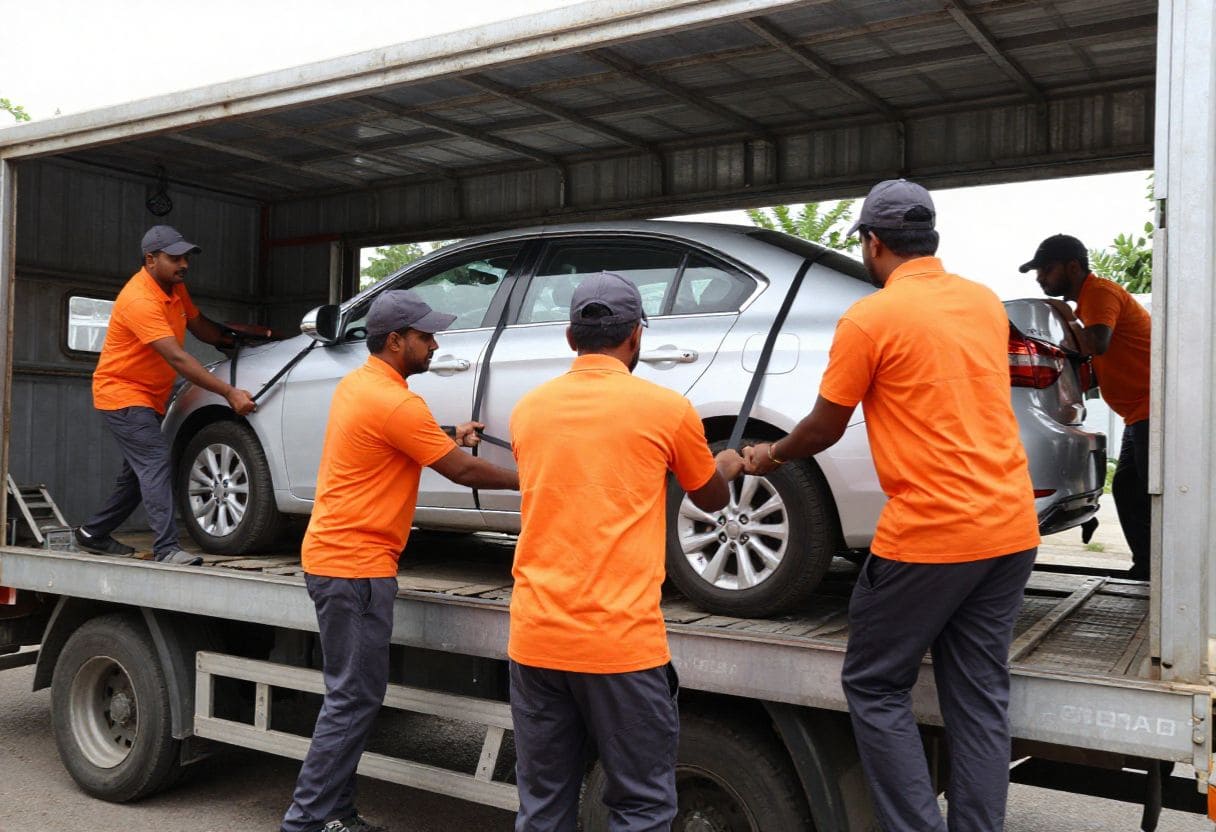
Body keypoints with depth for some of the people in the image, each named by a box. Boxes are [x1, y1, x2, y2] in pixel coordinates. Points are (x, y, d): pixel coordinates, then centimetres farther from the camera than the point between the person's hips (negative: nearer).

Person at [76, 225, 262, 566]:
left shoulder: (175, 287, 2)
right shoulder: (139, 300, -27)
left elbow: (199, 325, 17)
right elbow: (177, 359, -33)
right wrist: (229, 393, -35)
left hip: (148, 397, 10)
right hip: (122, 393, -10)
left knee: (140, 471, 15)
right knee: (156, 461, -21)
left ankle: (93, 534, 30)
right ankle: (166, 548, -23)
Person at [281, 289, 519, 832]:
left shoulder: (356, 384, 12)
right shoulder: (396, 403, -18)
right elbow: (461, 471, -11)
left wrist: (447, 440, 14)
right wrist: (522, 480, 3)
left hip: (333, 557, 10)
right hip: (356, 565, -10)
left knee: (353, 695, 15)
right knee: (355, 698, -3)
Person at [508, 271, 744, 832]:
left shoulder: (528, 409, 6)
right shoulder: (666, 408, -4)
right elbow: (711, 499, 13)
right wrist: (728, 467, 37)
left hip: (534, 637, 4)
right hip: (620, 642, -4)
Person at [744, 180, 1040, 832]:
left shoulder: (870, 318, -9)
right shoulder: (985, 302, 10)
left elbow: (824, 428, -1)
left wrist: (771, 456, 18)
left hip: (927, 536, -7)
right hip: (1011, 529, 7)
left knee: (874, 688, 8)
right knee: (979, 697, 13)